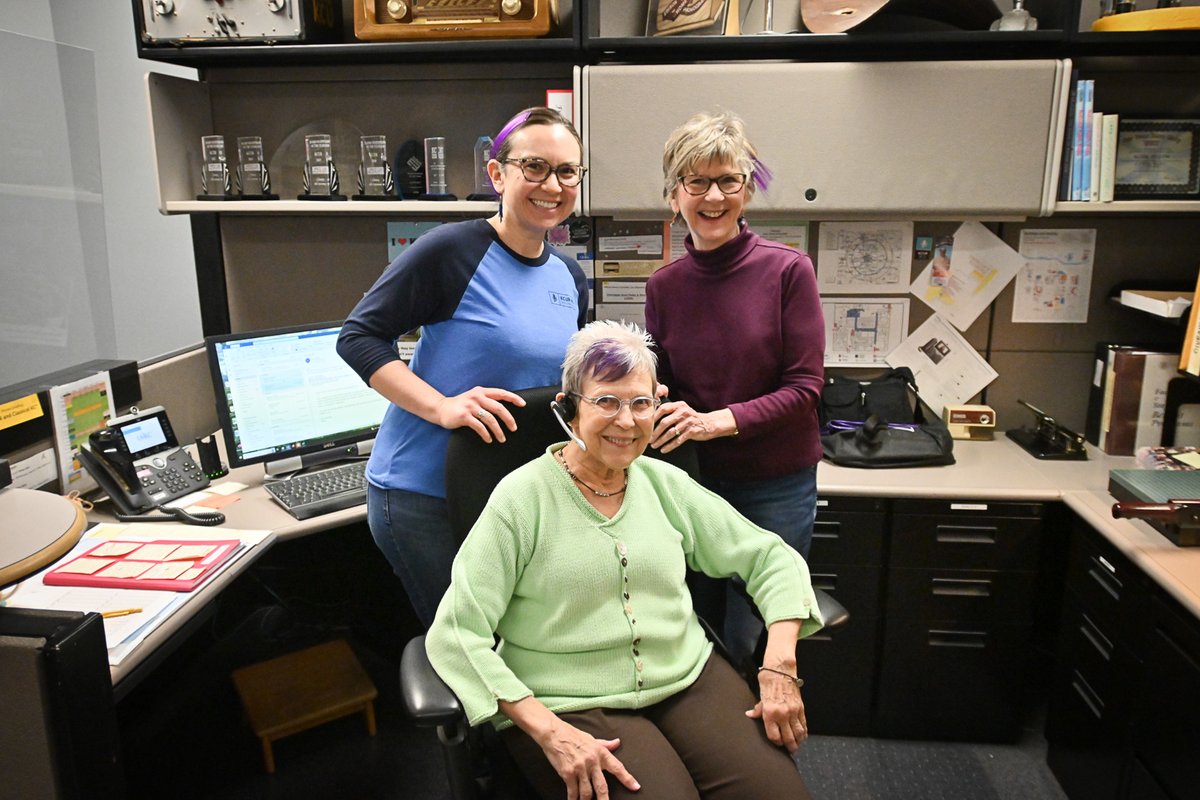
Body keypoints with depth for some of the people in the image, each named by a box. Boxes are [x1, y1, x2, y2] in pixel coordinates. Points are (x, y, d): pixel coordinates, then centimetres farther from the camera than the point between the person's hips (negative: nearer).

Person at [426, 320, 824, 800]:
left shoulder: (664, 483, 5)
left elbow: (771, 558, 8)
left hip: (689, 677, 4)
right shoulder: (523, 497, -9)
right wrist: (549, 733, -20)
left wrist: (779, 670, -7)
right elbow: (456, 634, -12)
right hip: (571, 704, -3)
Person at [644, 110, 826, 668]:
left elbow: (805, 389, -13)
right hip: (694, 480, 4)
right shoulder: (664, 286, 1)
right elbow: (661, 389, 7)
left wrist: (717, 421, -25)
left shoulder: (788, 271, -11)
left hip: (777, 485, -3)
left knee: (749, 644, 6)